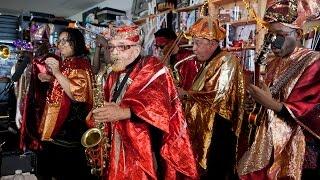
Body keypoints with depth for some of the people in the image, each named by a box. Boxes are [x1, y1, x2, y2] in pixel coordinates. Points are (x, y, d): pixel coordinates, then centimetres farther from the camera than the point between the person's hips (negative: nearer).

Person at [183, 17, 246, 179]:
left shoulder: (227, 61, -13)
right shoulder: (208, 63, 15)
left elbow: (217, 97, -22)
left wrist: (186, 93, -15)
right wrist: (185, 93, 2)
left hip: (217, 133, -9)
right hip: (202, 131, 9)